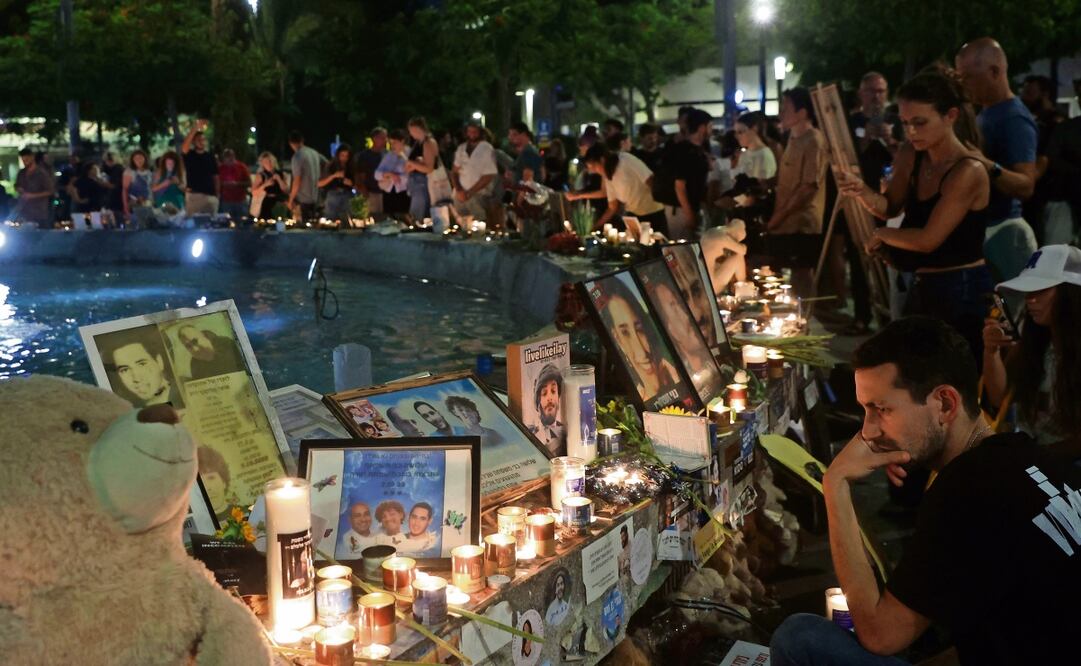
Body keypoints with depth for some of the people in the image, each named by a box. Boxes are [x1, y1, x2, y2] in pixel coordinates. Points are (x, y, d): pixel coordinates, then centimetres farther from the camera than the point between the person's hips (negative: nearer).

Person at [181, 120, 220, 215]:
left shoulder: (211, 156, 11)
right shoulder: (189, 155, 4)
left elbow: (215, 176, 11)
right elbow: (184, 147, -18)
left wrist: (218, 193, 1)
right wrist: (194, 129, -26)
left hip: (210, 195, 2)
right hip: (194, 195, -2)